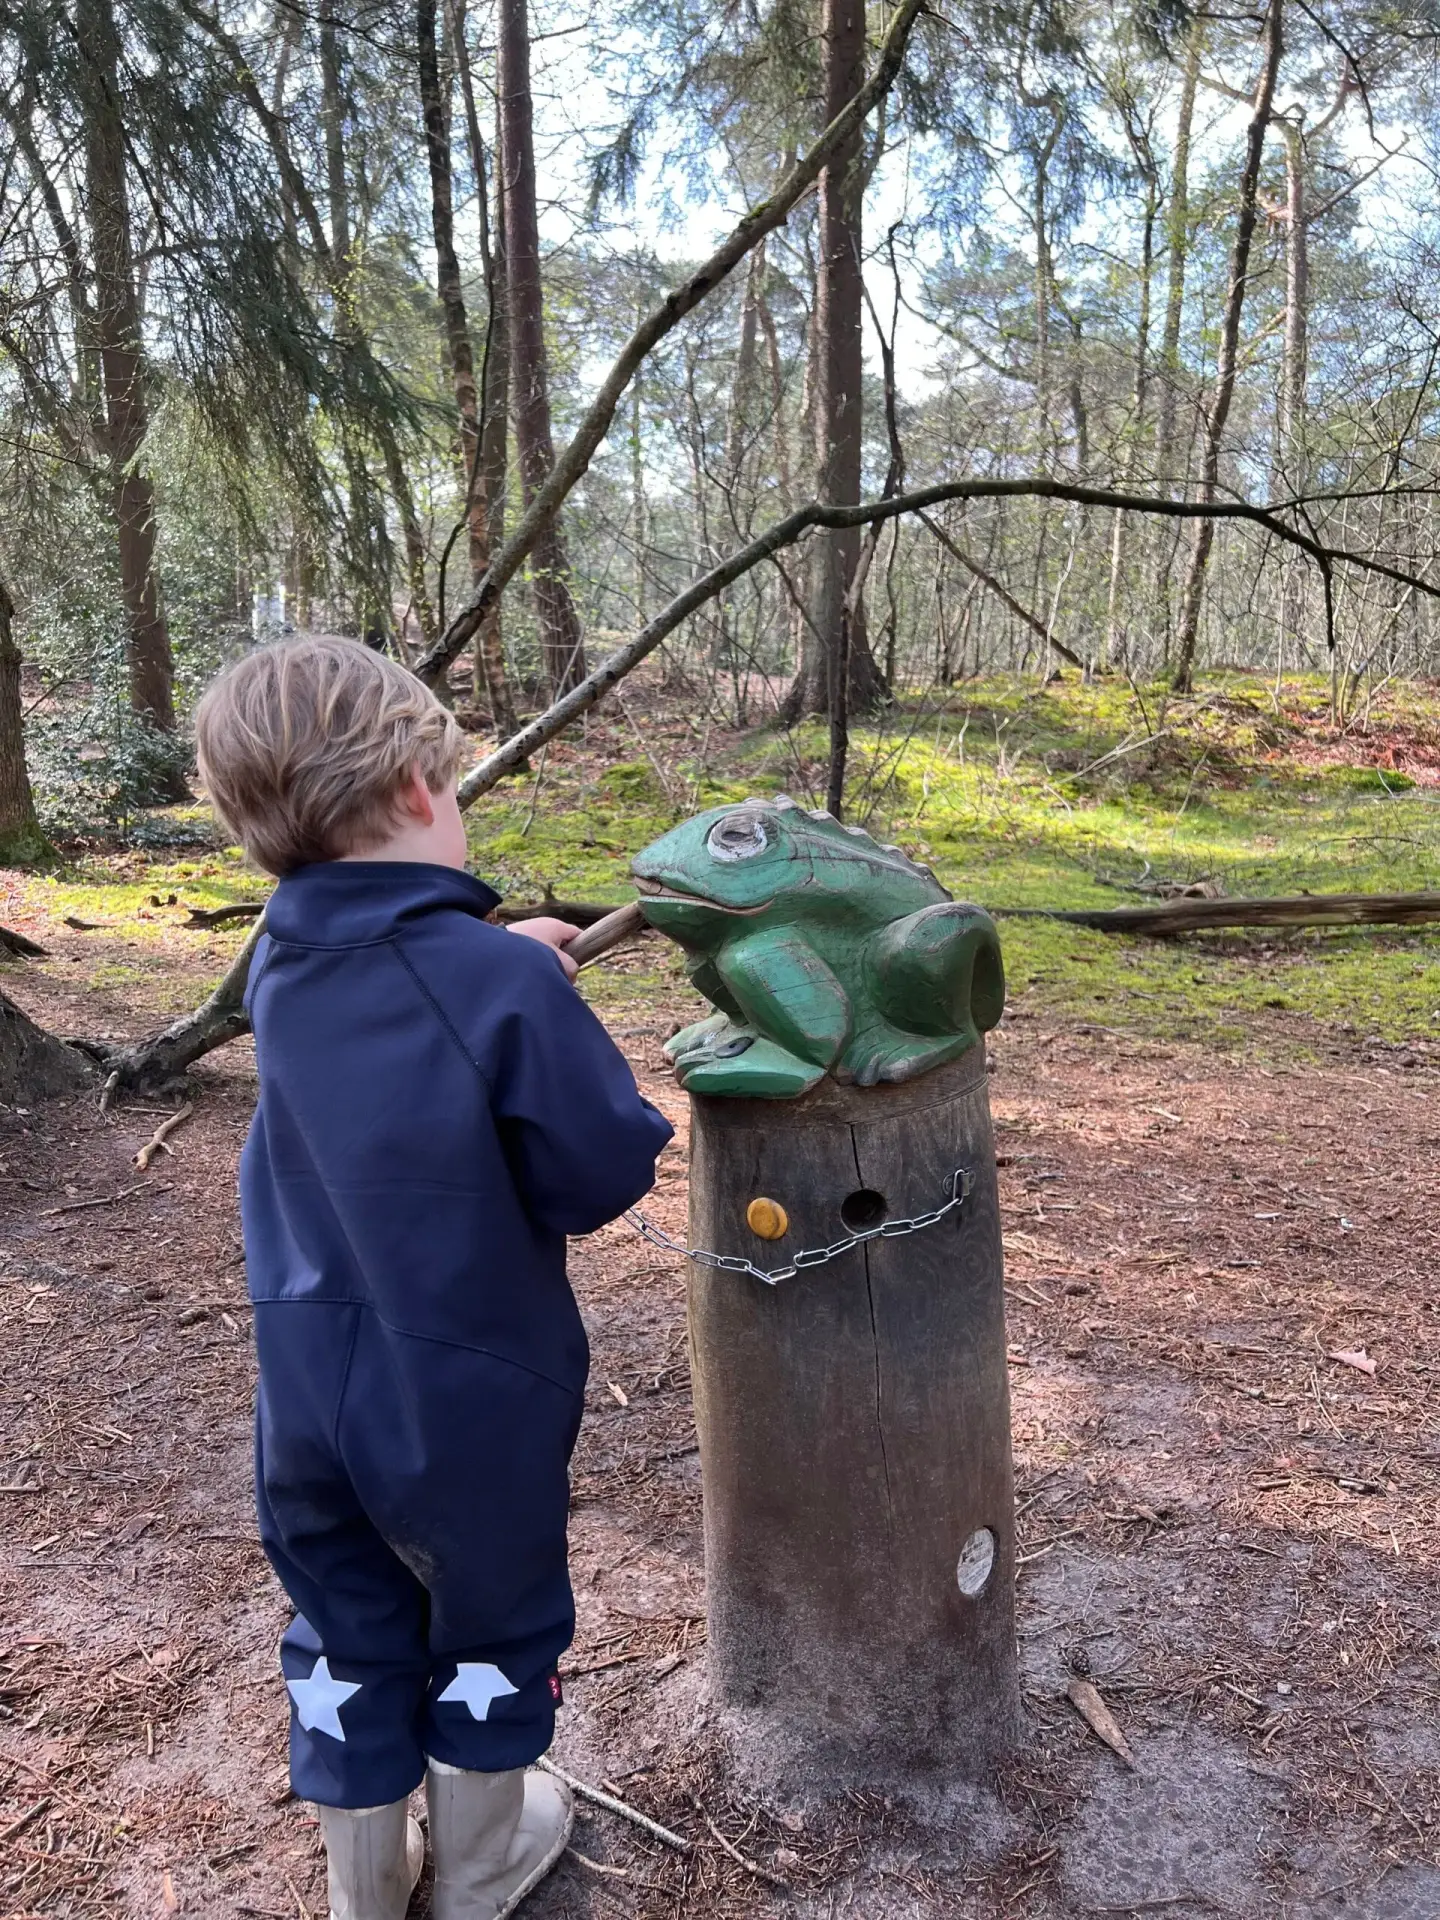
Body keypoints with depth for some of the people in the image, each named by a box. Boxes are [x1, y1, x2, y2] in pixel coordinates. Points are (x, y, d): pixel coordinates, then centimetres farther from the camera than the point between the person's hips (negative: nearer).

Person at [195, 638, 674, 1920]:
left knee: (349, 1632, 24)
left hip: (311, 1391, 5)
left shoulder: (281, 968, -7)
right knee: (491, 1624, 21)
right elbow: (612, 1167, -19)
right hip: (472, 1396, -5)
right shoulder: (506, 988, -27)